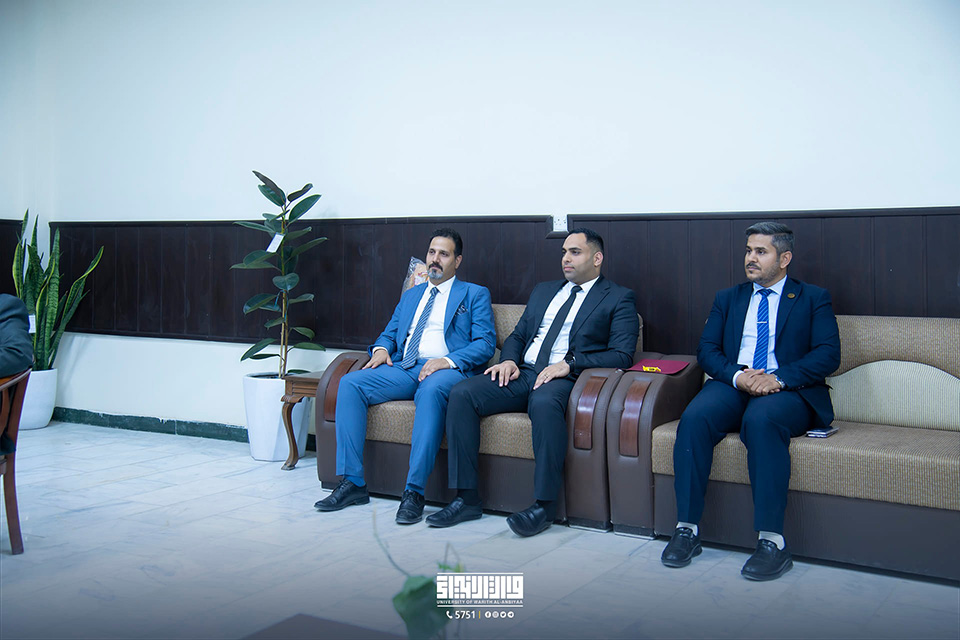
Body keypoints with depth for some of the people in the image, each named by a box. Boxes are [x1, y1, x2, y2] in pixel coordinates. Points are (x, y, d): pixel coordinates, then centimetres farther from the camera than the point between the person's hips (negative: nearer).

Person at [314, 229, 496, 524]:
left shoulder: (475, 295, 13)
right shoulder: (410, 295, 29)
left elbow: (485, 344, 1)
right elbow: (389, 333, 28)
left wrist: (448, 360, -17)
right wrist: (381, 348, 2)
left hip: (446, 369, -5)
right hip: (403, 368, 5)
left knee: (430, 391, -41)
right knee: (350, 383, -20)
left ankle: (414, 491, -39)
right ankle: (352, 483, -19)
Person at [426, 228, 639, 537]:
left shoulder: (619, 299, 8)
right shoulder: (543, 291, 27)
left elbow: (622, 354, -4)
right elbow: (517, 335, 27)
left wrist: (569, 364, -16)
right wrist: (509, 359, 2)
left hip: (566, 378, -6)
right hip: (521, 373, 6)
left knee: (544, 402, -41)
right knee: (462, 393, -19)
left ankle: (544, 505, -29)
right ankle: (467, 498, -16)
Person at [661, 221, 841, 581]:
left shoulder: (813, 299, 14)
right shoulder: (728, 299, 23)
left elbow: (828, 355, 0)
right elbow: (706, 350, 12)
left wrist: (779, 378, -17)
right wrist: (738, 376, -10)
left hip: (788, 391, -3)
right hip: (732, 386, 3)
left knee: (761, 419, -38)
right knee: (694, 418, -30)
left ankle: (772, 542, -35)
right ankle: (687, 530, -24)